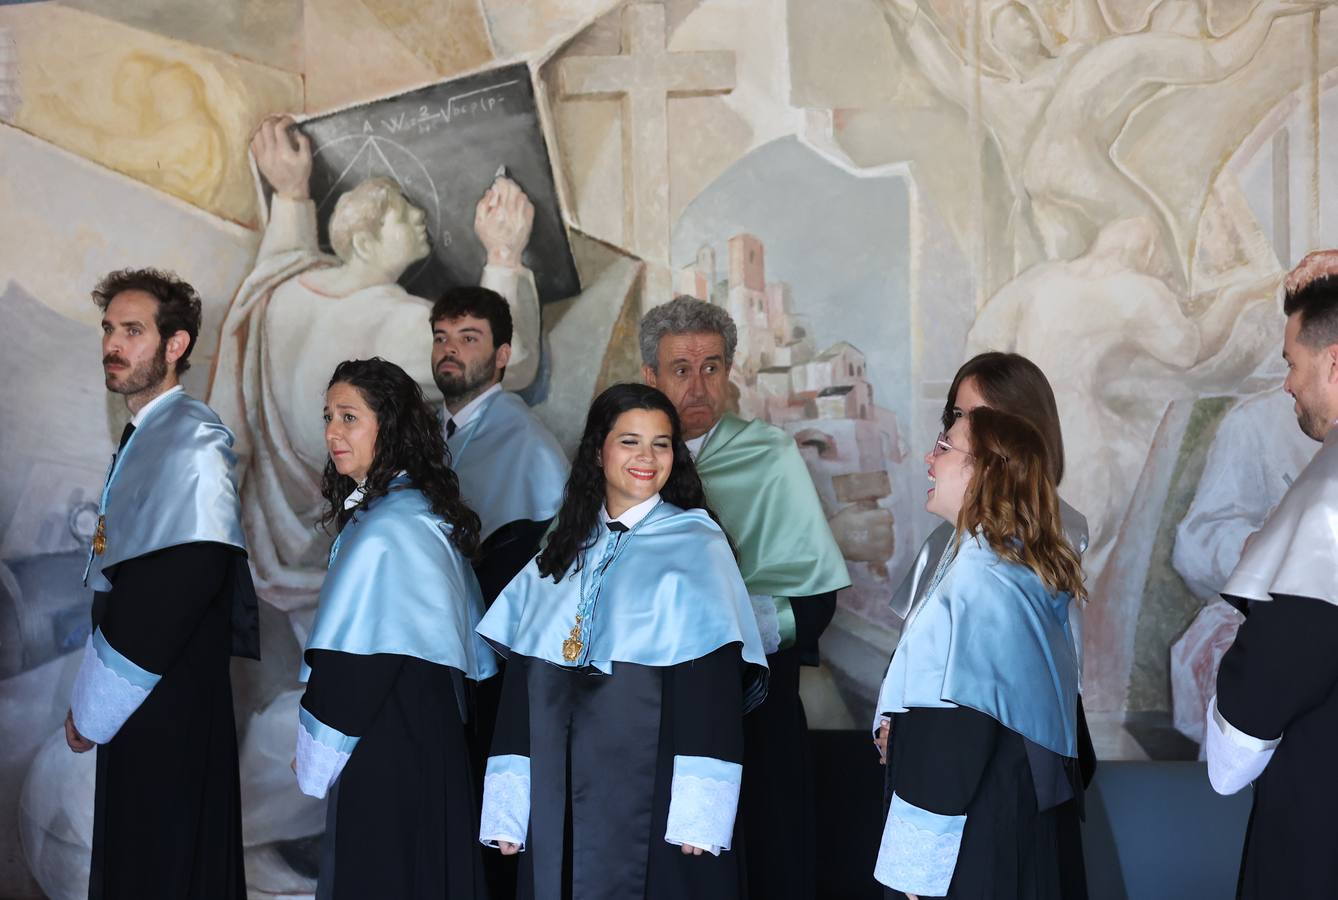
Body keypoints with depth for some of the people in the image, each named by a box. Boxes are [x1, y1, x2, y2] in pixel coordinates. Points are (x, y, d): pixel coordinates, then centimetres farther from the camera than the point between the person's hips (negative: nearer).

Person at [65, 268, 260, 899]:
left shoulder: (193, 444, -15)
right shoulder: (141, 438, 14)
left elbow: (184, 582, -22)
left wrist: (94, 709, -14)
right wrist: (92, 699, 12)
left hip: (171, 703, -9)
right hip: (132, 704, 9)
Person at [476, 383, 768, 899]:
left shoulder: (697, 547, -3)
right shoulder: (561, 554, 11)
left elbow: (714, 687, -9)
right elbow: (522, 681, 9)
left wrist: (700, 807, -16)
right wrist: (507, 808, 5)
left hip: (654, 796, -4)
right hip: (564, 798, 4)